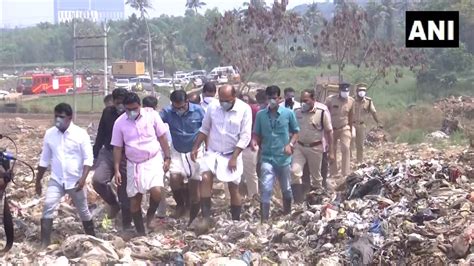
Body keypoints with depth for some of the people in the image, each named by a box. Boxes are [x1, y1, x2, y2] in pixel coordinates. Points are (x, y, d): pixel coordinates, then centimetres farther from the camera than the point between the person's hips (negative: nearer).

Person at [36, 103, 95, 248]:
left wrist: (83, 178, -22)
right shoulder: (49, 134, 1)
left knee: (83, 211, 11)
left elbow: (88, 158, -10)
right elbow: (44, 159, 10)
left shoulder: (80, 134, -9)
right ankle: (44, 243, -15)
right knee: (48, 206, -18)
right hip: (56, 180, 2)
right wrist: (38, 180, 12)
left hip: (75, 181, -2)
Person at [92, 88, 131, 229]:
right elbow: (101, 134, 9)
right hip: (108, 153, 3)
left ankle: (127, 225, 16)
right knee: (97, 180, -20)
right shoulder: (107, 112, 1)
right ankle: (113, 203, 9)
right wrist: (95, 154, 9)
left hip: (126, 157, -3)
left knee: (125, 192, 1)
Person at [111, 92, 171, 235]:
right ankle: (140, 232, 20)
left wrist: (167, 158, -3)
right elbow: (117, 148, 1)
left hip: (153, 160, -2)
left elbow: (162, 137, 0)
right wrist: (117, 170, -2)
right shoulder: (119, 122, -5)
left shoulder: (152, 115, -8)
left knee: (156, 191, -24)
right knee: (134, 199, 5)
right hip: (134, 164, 2)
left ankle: (151, 214, 8)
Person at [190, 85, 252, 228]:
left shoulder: (244, 109, -12)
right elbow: (204, 129, 9)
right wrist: (195, 148, 3)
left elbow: (245, 137, -12)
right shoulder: (212, 107, -4)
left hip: (232, 154, -1)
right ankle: (206, 217, -19)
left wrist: (234, 158, -16)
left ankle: (236, 221, 16)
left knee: (234, 188, 3)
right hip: (213, 152, 2)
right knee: (205, 178, -20)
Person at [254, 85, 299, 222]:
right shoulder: (260, 114, 0)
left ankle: (287, 215, 36)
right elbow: (257, 134, 6)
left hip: (284, 158, 1)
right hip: (267, 157, 0)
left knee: (286, 189, 15)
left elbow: (295, 132, 5)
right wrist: (255, 142, -15)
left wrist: (290, 144, -12)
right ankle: (264, 219, -8)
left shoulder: (288, 113, -3)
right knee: (265, 188, -13)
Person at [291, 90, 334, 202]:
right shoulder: (297, 112, -2)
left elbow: (329, 132, -6)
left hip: (315, 148, -2)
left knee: (316, 175, 12)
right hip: (299, 147, 2)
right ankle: (298, 201, -6)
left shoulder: (322, 113, -12)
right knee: (294, 171, -13)